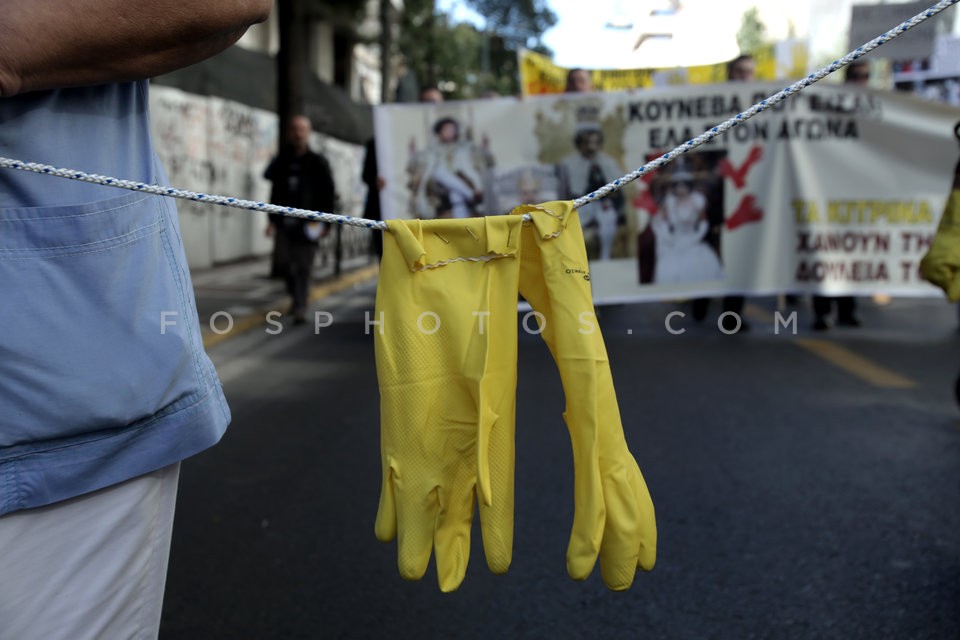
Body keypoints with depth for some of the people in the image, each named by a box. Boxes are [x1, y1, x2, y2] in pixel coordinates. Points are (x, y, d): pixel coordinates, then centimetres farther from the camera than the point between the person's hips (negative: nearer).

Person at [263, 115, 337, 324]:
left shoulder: (317, 163, 3)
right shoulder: (281, 161, 12)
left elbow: (328, 194, 1)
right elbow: (275, 192, 16)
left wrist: (325, 222, -5)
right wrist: (272, 219, 10)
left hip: (308, 222, -4)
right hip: (285, 222, 4)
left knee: (303, 266, -8)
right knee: (285, 262, 7)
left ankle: (300, 309, -9)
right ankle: (296, 297, 28)